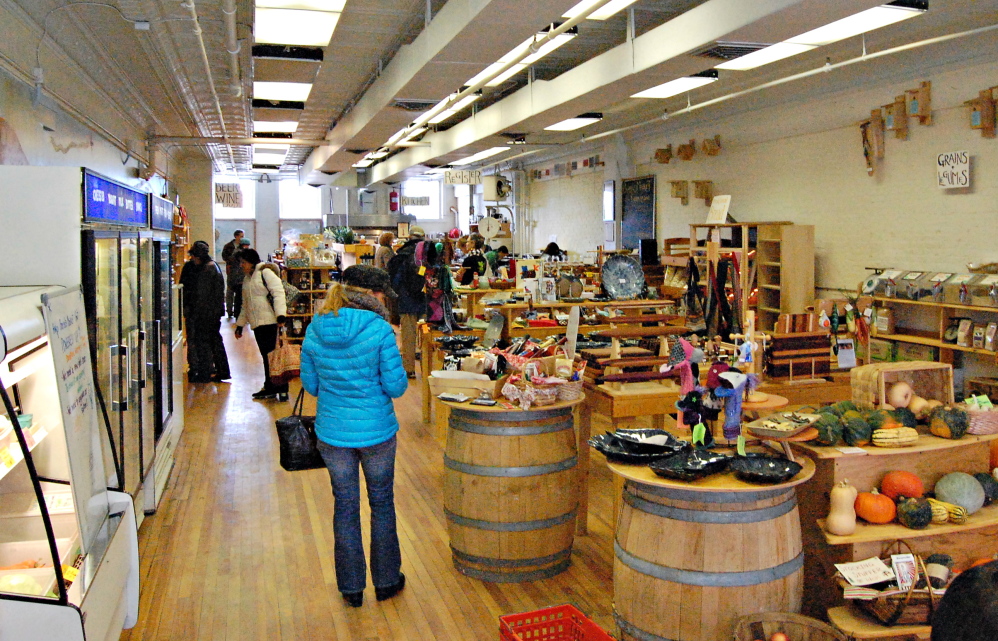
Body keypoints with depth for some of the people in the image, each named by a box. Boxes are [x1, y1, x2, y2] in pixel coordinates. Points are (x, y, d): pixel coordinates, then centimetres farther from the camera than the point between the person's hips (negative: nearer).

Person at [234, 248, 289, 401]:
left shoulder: (265, 273, -5)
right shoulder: (246, 278, 22)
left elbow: (278, 293, -15)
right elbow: (245, 305, 29)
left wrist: (280, 315, -27)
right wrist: (239, 325, 26)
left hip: (270, 321, -8)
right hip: (257, 324, 8)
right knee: (265, 356, 10)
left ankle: (282, 388, -3)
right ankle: (269, 388, 16)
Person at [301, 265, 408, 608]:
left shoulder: (315, 328, -4)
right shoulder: (379, 329, -18)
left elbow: (310, 383, 4)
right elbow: (396, 386, -15)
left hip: (332, 432, 3)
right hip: (376, 431, -3)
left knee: (345, 506, 16)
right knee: (382, 504, 16)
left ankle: (351, 587, 27)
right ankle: (386, 580, 30)